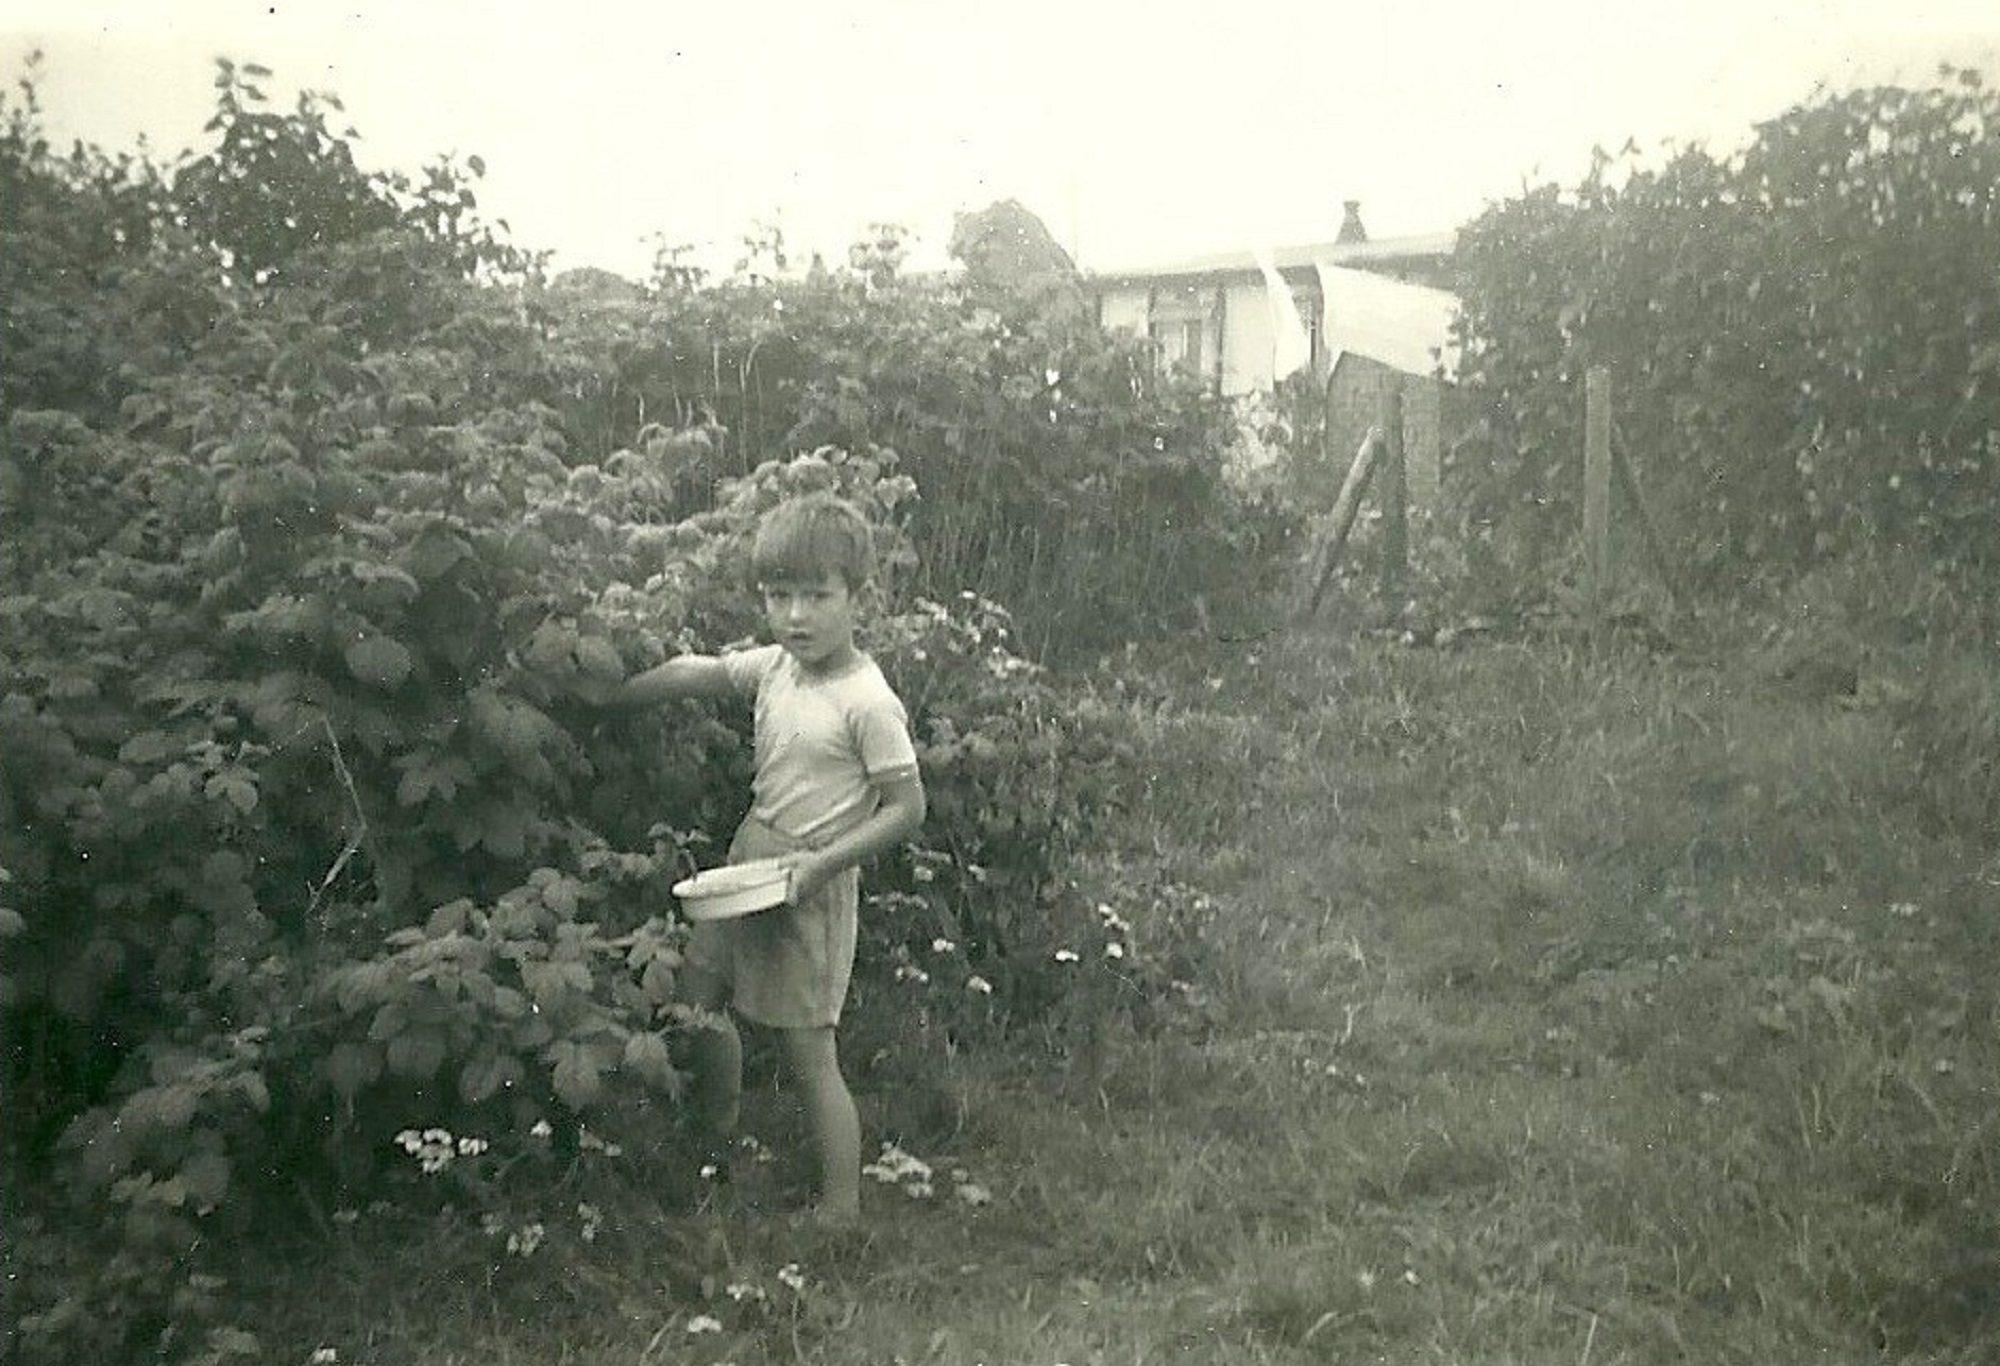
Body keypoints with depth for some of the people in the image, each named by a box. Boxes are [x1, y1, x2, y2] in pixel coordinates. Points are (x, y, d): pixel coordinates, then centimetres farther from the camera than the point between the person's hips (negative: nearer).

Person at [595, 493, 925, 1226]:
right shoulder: (776, 665, 1)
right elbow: (695, 673, 10)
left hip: (812, 886, -8)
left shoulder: (868, 702, -20)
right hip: (748, 859, 8)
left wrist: (822, 862, -21)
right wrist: (603, 696, 7)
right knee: (696, 992, 19)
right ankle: (717, 1147, 41)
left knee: (809, 1053, -1)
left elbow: (907, 808, -17)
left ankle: (842, 1208, 12)